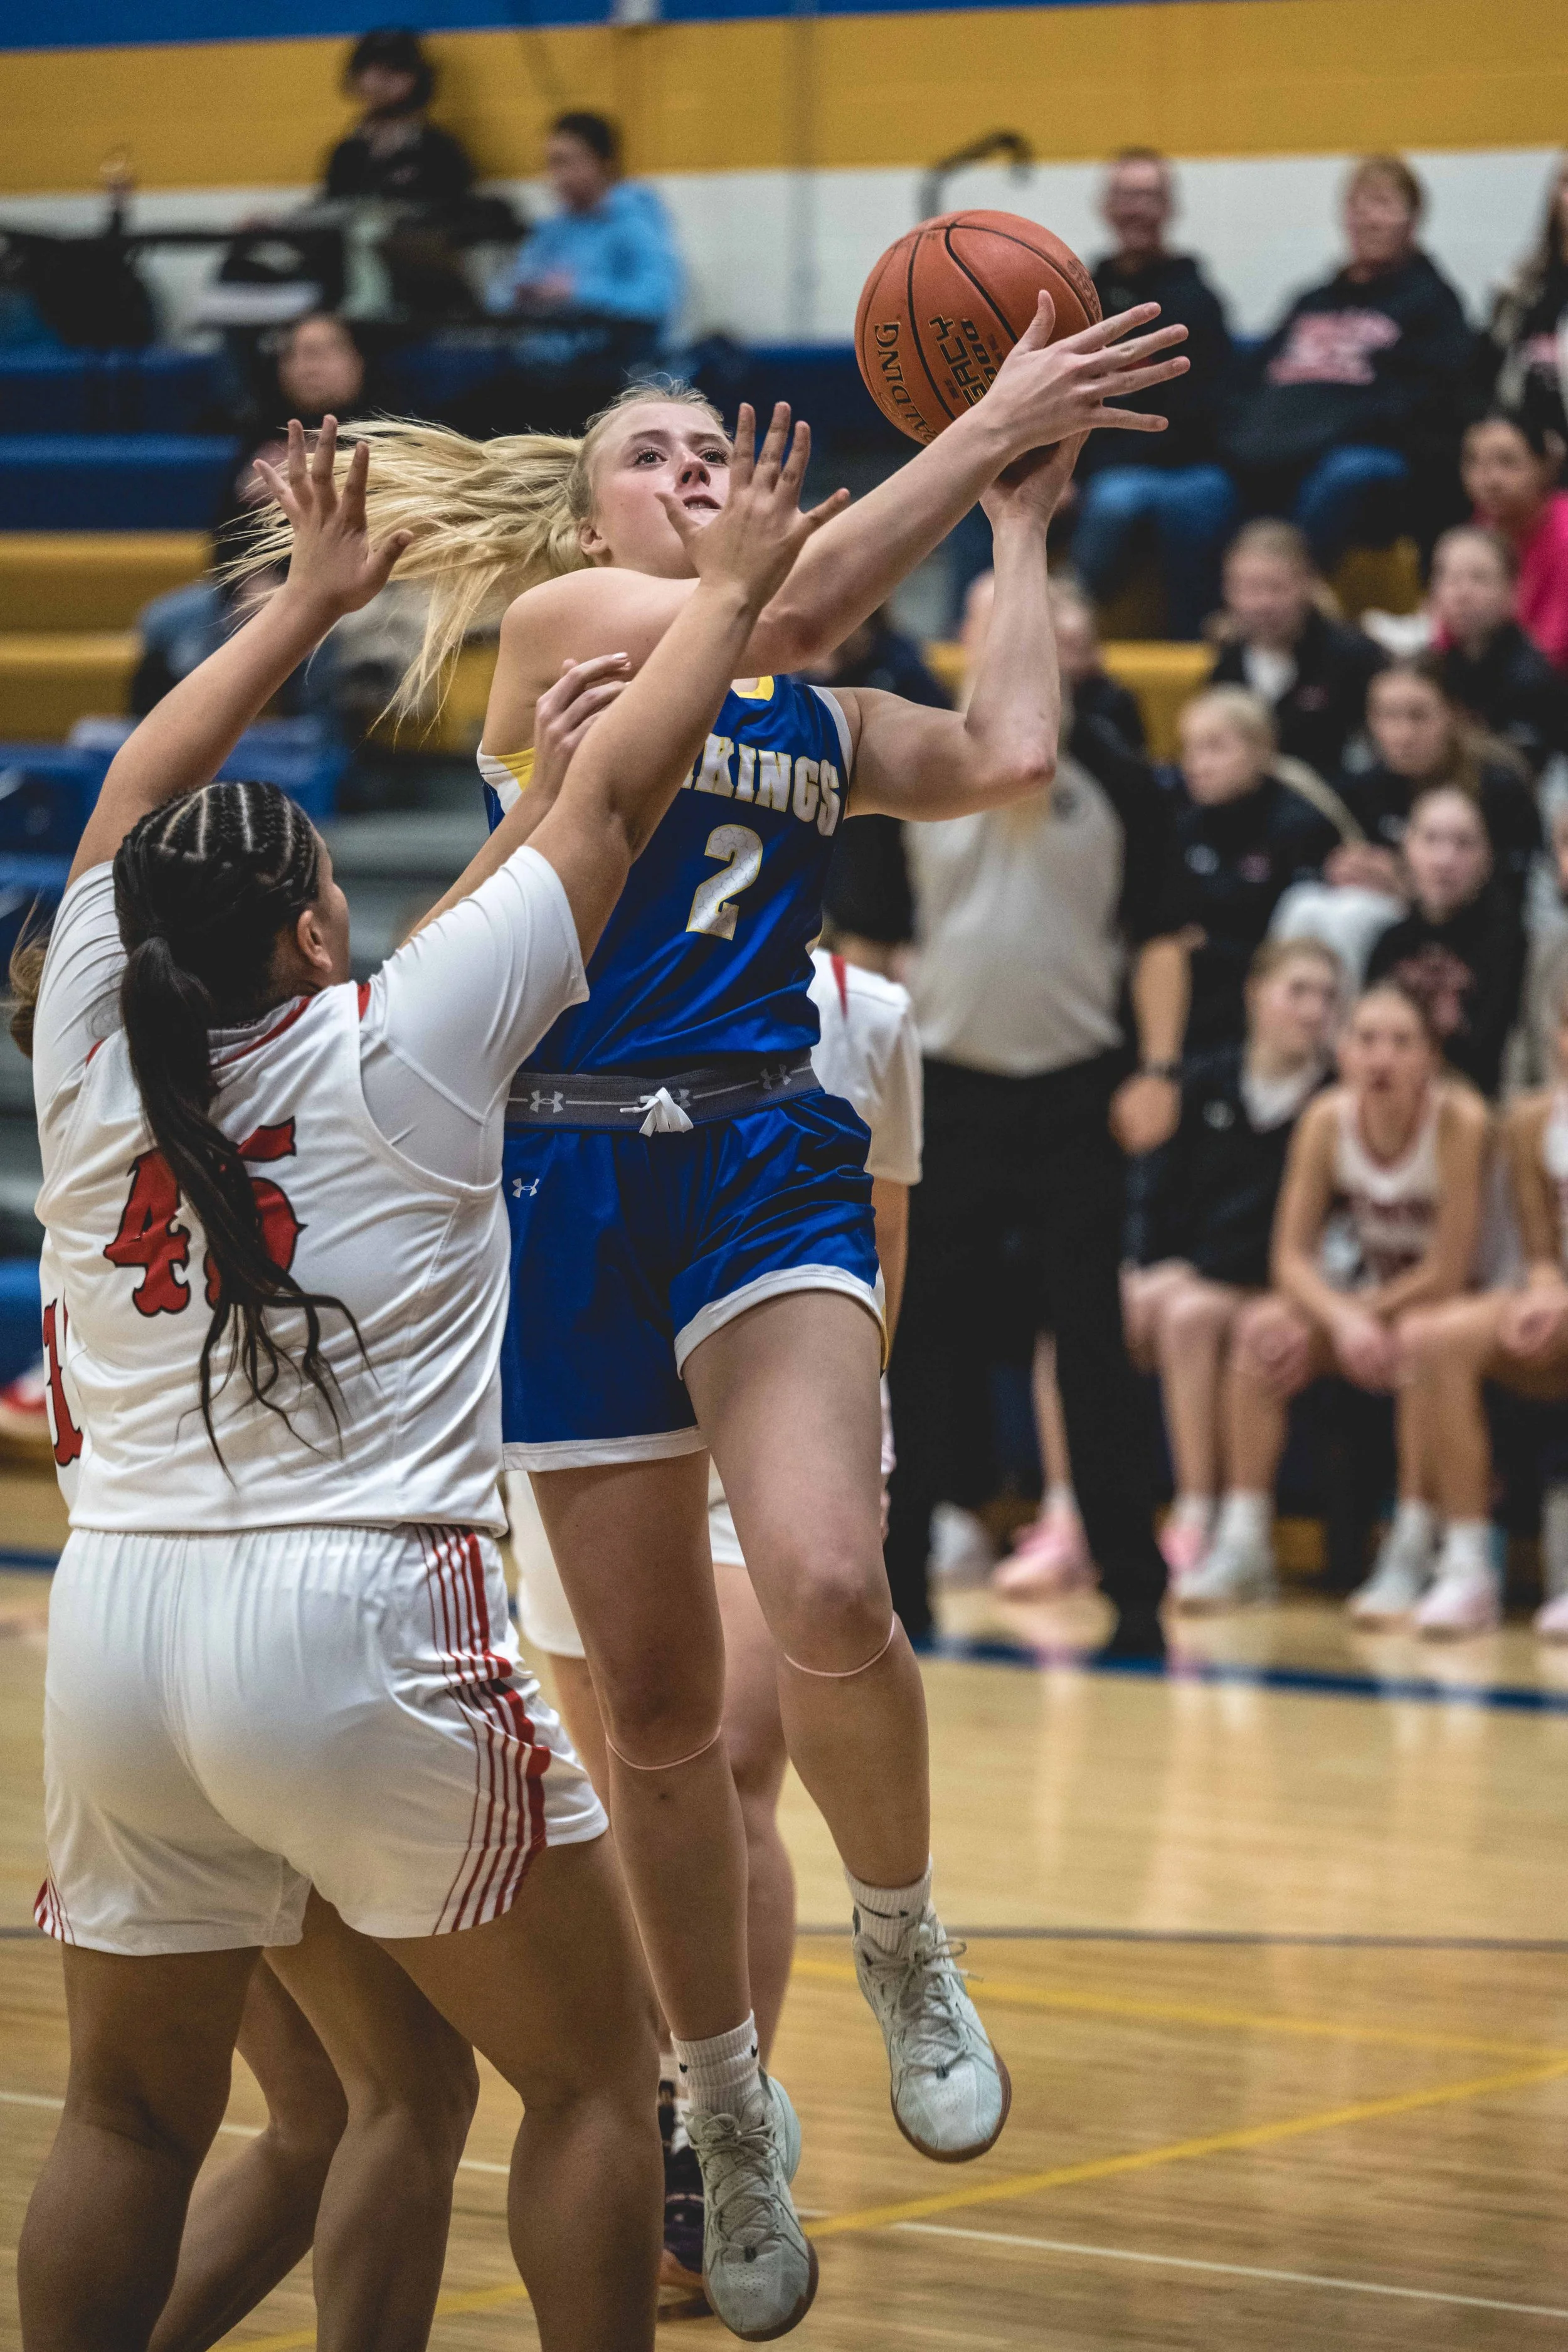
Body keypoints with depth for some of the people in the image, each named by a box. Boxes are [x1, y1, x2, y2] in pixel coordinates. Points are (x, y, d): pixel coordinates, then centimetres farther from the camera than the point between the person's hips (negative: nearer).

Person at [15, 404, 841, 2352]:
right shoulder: (400, 1049, -4)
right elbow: (614, 796, 6)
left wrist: (310, 600, 35)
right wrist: (731, 588, 20)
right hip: (364, 1632, -5)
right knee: (592, 2074, 10)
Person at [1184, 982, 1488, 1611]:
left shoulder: (1459, 1122, -24)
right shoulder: (1327, 1119, -12)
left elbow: (1447, 1274, -23)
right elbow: (1292, 1257, -11)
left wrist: (1351, 1319, -22)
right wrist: (1344, 1321, -31)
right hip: (1351, 1300, 4)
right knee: (1260, 1330, -24)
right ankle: (1243, 1544, -21)